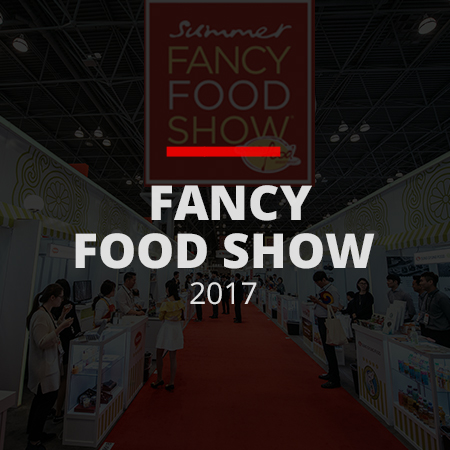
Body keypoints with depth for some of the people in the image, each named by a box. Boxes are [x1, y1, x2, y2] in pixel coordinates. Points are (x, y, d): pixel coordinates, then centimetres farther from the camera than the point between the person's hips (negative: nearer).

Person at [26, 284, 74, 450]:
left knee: (40, 398, 20)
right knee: (48, 398, -1)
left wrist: (63, 316, 10)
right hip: (44, 366, -10)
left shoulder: (46, 313, 5)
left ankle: (34, 432, 35)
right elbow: (42, 343, -27)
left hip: (49, 363, 10)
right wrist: (61, 327, -33)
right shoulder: (40, 316, -24)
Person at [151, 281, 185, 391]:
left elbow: (161, 317, -8)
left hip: (166, 328, -5)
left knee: (159, 355, 15)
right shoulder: (180, 302, -2)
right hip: (177, 328, 5)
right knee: (173, 357, 12)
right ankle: (172, 383, 16)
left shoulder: (166, 302, -17)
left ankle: (159, 379, 28)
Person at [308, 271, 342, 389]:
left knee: (329, 349, -2)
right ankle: (331, 373, 34)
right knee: (327, 348, 19)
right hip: (322, 321, 10)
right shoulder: (324, 290, 11)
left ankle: (335, 380, 8)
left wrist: (318, 301, -21)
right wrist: (316, 301, 2)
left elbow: (334, 308, -25)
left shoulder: (332, 290, -18)